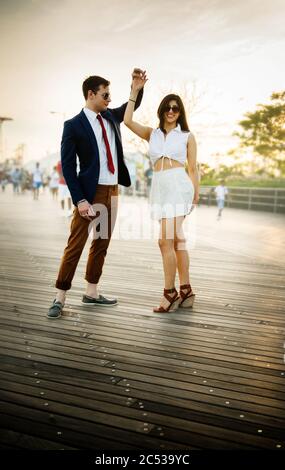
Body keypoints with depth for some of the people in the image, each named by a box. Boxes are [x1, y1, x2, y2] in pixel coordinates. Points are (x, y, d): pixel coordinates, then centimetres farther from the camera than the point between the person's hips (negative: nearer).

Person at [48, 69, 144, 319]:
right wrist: (80, 200, -18)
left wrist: (136, 82, 8)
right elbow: (67, 166, -11)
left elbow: (134, 104, 28)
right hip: (92, 192, -7)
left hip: (113, 190, 7)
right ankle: (60, 297, 5)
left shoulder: (111, 116, 11)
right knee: (76, 244, -5)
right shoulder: (74, 125, -8)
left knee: (102, 243, 10)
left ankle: (92, 293, 21)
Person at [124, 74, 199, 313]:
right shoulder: (152, 134, 18)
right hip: (160, 188, 4)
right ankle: (186, 291, 16)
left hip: (178, 185, -4)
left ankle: (170, 292, -3)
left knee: (165, 240, -13)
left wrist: (196, 196, 3)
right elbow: (127, 121, 6)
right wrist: (135, 91, 8)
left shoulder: (187, 136, 10)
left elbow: (193, 169, 9)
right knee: (176, 240, 8)